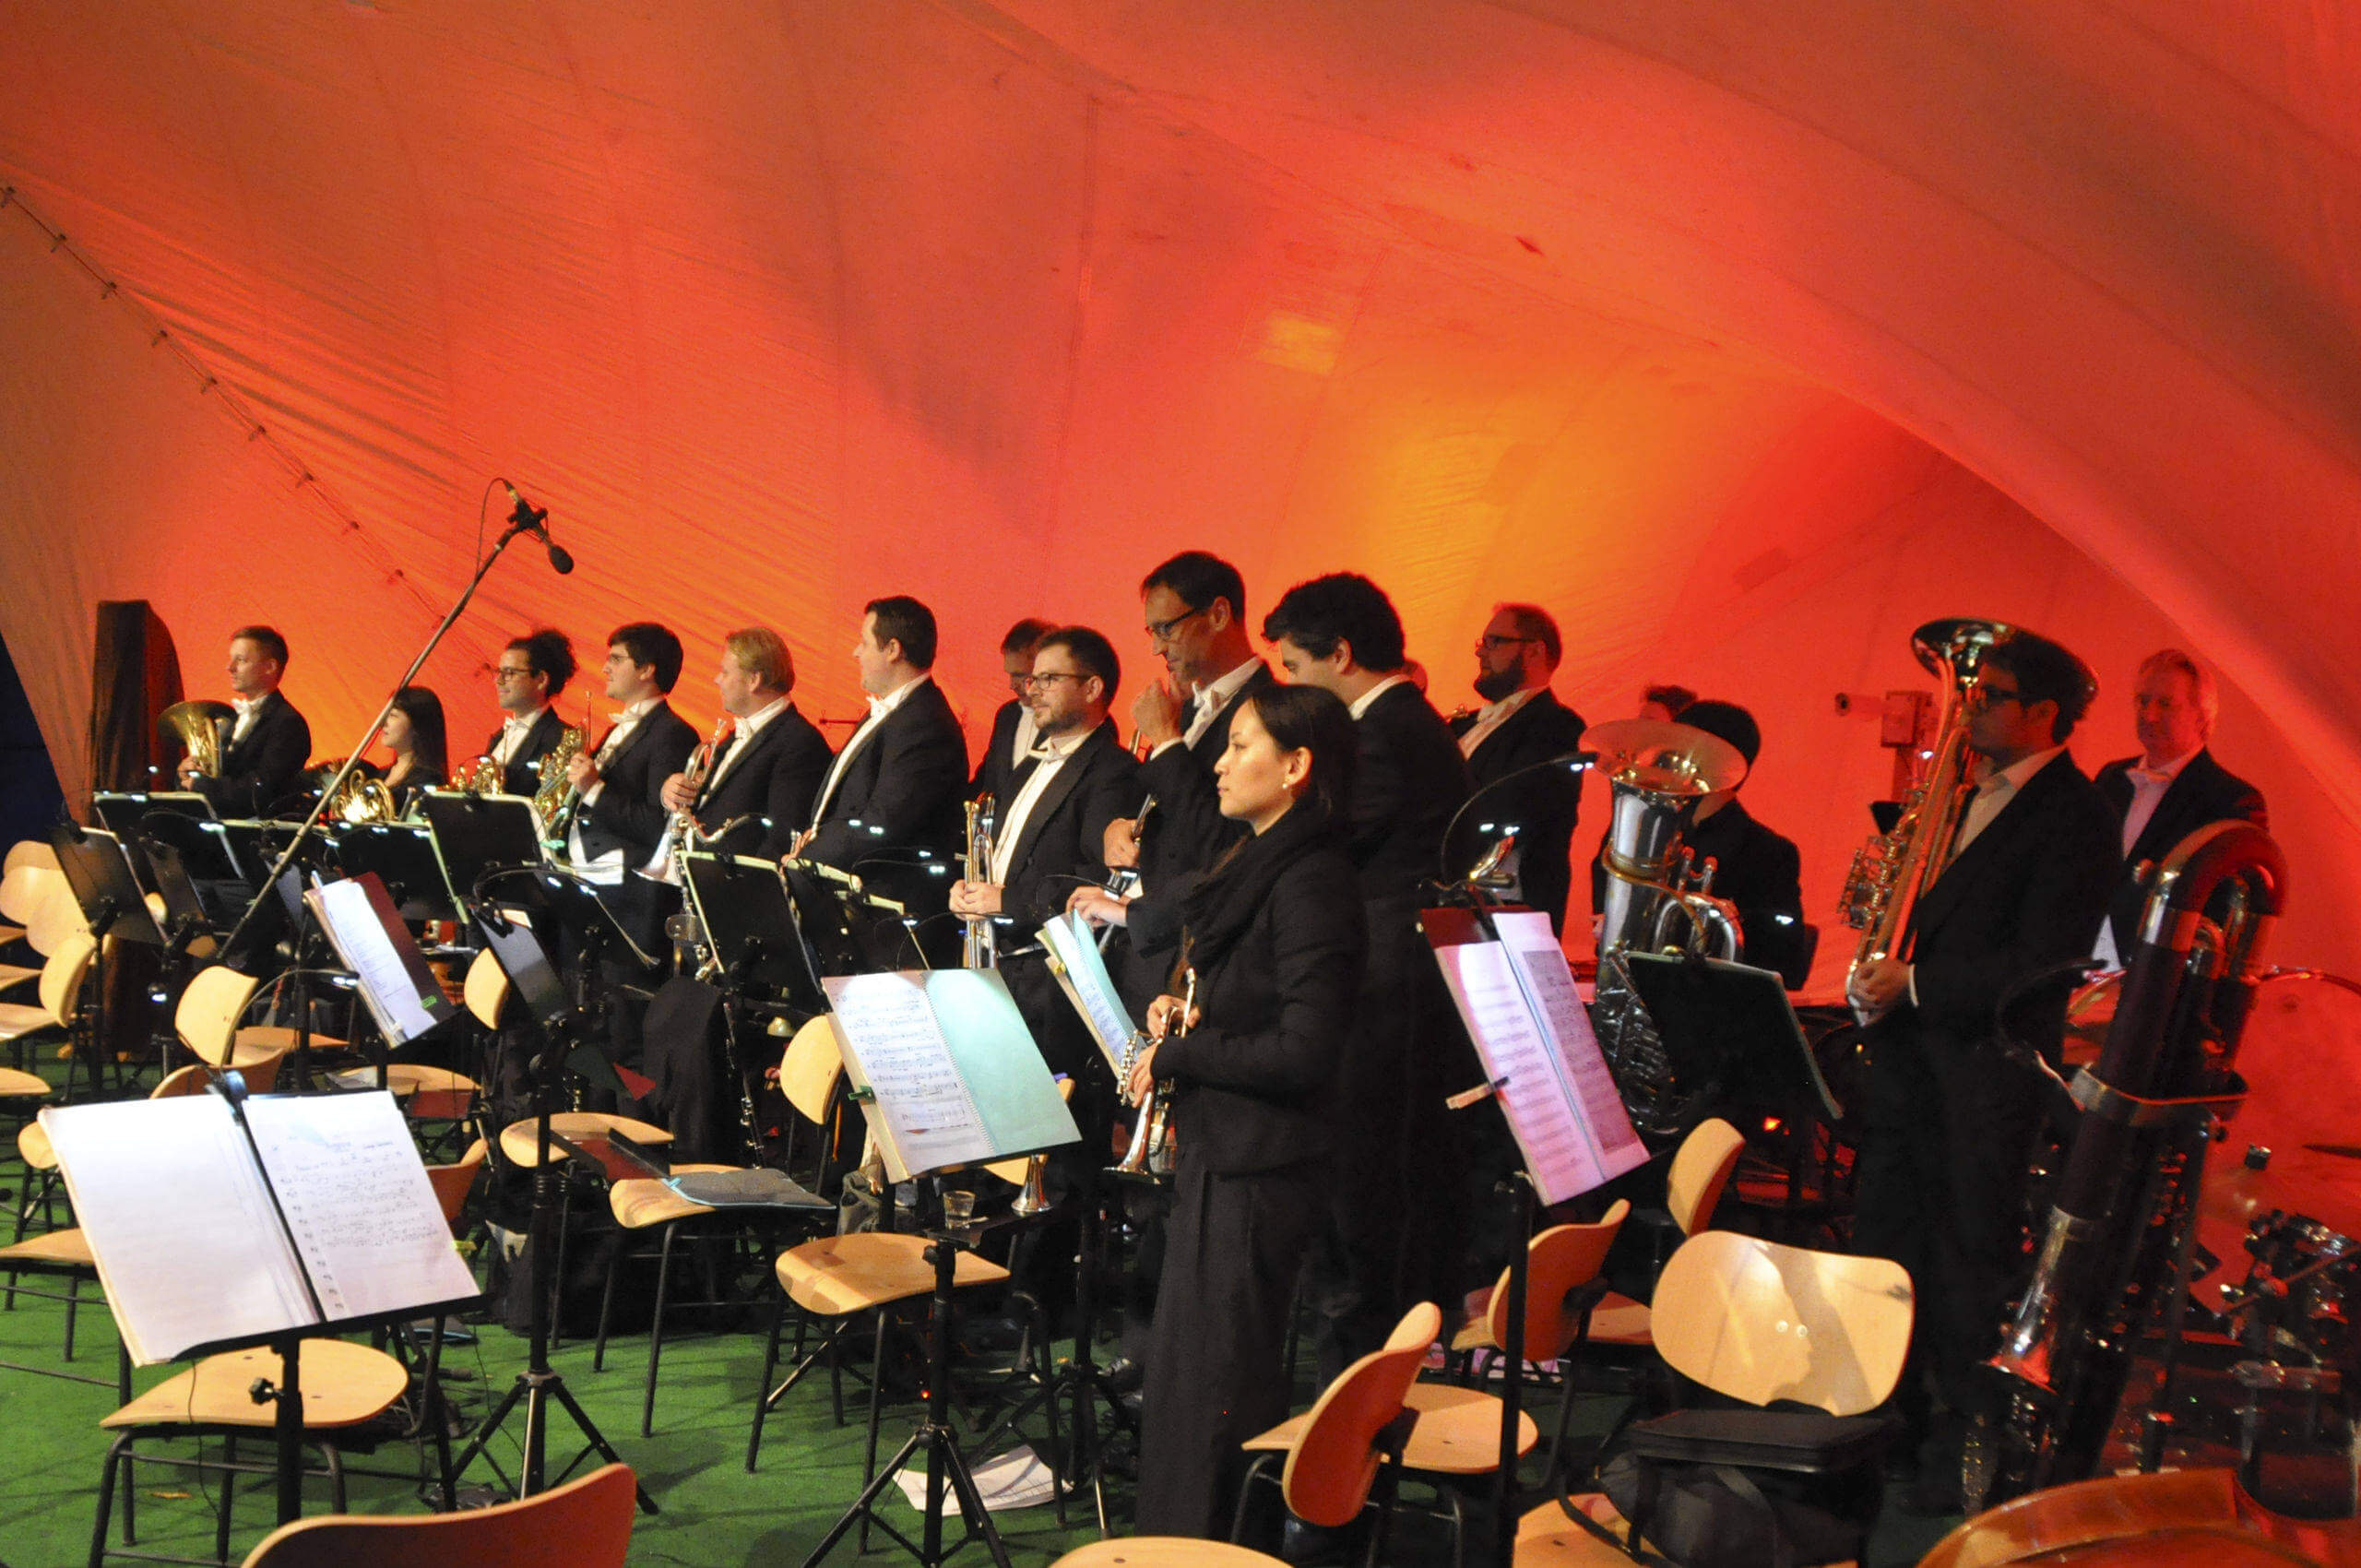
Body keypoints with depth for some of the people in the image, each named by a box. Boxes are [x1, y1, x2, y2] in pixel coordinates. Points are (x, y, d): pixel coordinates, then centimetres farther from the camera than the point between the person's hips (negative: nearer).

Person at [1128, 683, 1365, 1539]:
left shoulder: (1312, 883, -18)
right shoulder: (1253, 865, 13)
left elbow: (1303, 1050, -24)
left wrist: (1177, 1055, -15)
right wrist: (1178, 1012, 5)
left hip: (1259, 1168, -10)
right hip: (1218, 1149, 10)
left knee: (1217, 1382, -2)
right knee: (1183, 1369, 18)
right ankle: (1174, 1536, 31)